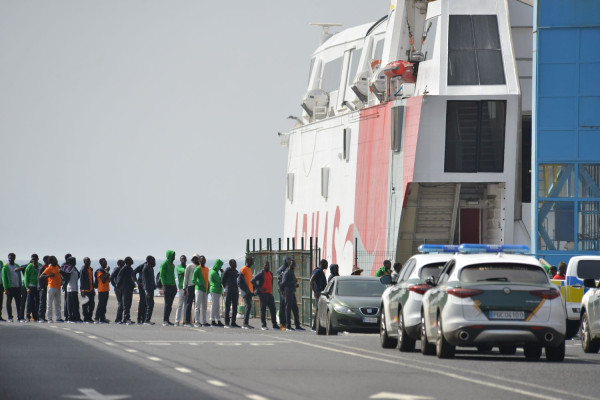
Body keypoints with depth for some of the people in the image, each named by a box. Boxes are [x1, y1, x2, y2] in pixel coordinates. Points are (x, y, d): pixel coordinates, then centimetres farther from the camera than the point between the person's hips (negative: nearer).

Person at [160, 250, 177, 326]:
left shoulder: (172, 264, 17)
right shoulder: (164, 263, -8)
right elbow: (162, 275, -12)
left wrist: (175, 287, 20)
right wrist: (164, 285, -19)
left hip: (172, 286, 8)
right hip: (167, 285, -8)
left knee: (170, 304, 7)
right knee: (167, 304, -10)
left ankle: (167, 320, 10)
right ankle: (164, 321, -9)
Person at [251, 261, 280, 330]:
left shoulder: (271, 274, 17)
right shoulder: (261, 274, -4)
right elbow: (253, 281, -9)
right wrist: (259, 288, -13)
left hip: (269, 293, 6)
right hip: (263, 293, -6)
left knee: (273, 309, 3)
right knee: (263, 309, -5)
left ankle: (275, 325, 7)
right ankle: (263, 325, -2)